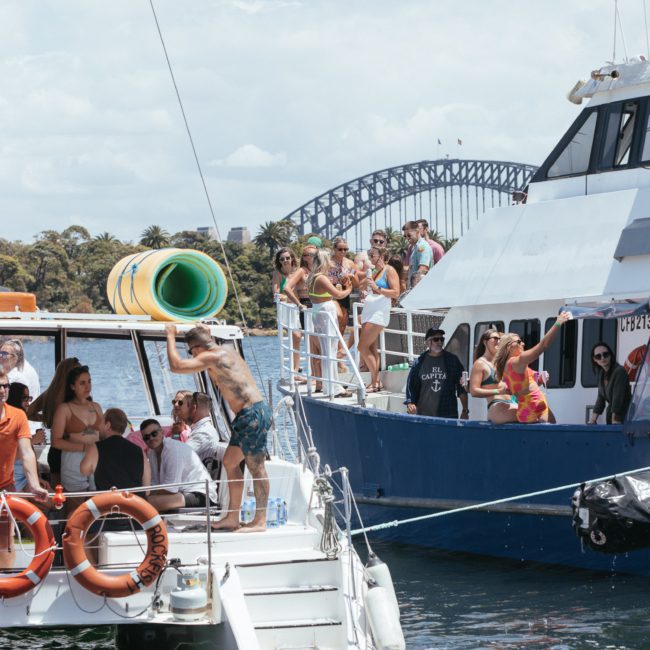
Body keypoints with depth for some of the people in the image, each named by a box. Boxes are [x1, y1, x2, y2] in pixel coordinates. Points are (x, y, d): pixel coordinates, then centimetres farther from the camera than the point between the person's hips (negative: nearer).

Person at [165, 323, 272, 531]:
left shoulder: (212, 357, -12)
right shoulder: (227, 350, 15)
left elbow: (176, 365, -16)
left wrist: (171, 336, -3)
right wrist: (205, 334, 32)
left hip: (253, 414, -10)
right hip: (247, 415, 10)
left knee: (256, 468, -6)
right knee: (230, 462, 14)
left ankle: (260, 521, -3)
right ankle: (232, 518, 16)